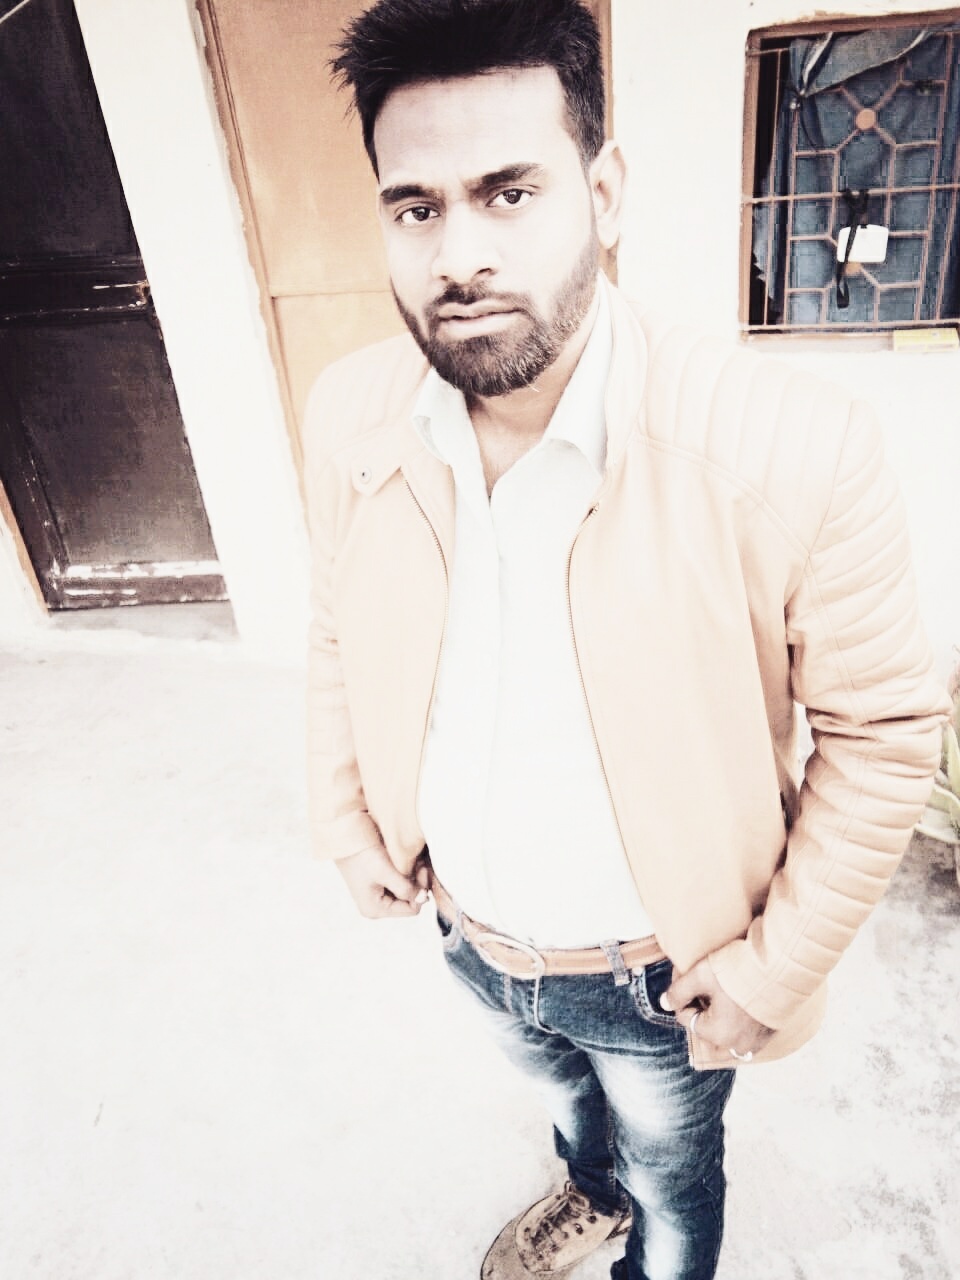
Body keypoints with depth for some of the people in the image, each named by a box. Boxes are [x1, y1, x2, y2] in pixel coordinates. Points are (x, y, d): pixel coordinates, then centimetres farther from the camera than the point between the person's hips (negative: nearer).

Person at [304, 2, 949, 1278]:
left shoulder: (796, 447, -31)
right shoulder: (349, 411, -16)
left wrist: (778, 966, -14)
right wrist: (345, 813, 0)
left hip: (658, 973, -4)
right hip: (465, 934, 5)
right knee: (562, 1091, 38)